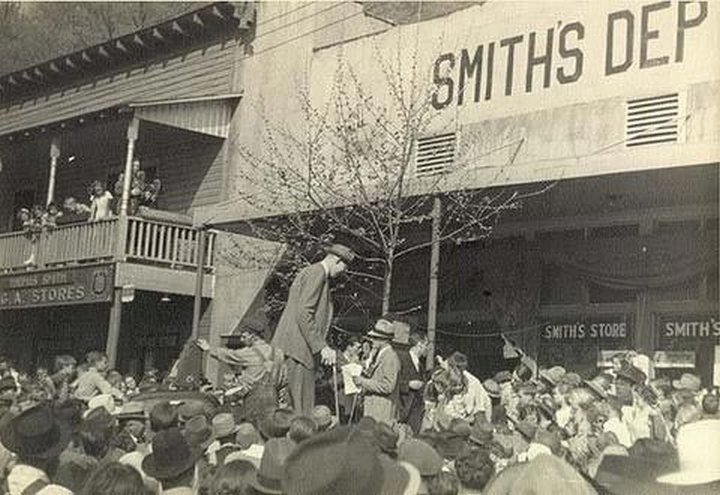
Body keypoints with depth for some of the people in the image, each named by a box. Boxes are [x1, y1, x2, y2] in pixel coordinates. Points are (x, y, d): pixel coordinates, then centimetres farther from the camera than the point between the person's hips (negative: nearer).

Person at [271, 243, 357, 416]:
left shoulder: (314, 273, 22)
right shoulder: (316, 273, -9)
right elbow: (303, 314, -18)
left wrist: (324, 347, 20)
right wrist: (321, 347, -15)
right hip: (296, 348, -10)